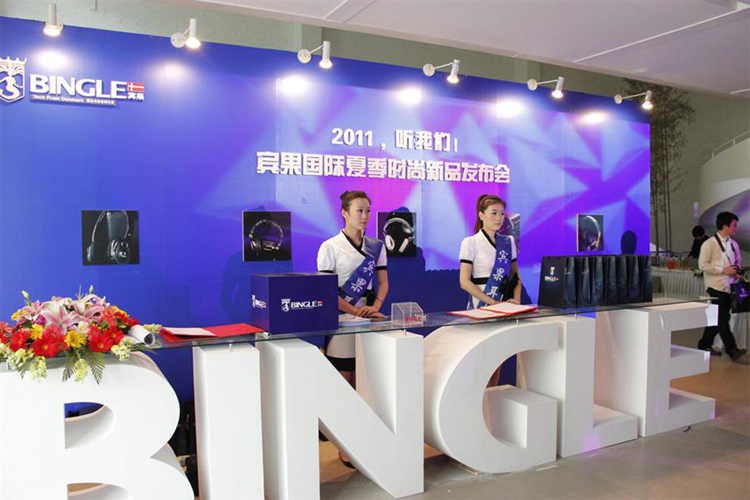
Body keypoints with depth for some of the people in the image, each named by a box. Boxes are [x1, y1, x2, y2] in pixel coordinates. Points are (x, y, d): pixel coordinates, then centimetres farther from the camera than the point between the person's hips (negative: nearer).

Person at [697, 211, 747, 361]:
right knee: (722, 319, -8)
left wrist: (738, 272, 4)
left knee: (718, 318, 11)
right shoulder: (710, 243, -8)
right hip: (716, 287, -7)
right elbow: (702, 265, -13)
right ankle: (732, 350, -7)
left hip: (729, 286, 7)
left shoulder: (733, 244, 13)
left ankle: (705, 345, 21)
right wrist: (723, 270, -16)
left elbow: (738, 262, 25)